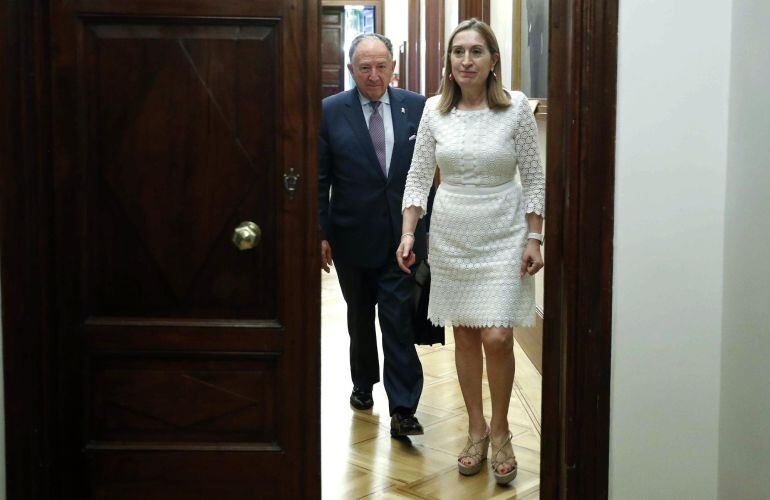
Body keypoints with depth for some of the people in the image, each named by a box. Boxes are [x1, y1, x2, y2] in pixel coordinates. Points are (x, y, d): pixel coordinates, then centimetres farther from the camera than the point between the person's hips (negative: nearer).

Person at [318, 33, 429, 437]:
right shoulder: (330, 111, -4)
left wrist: (429, 227, 2)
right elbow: (319, 180, -2)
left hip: (402, 236, 0)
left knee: (399, 321, -4)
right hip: (352, 236, 1)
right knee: (360, 319, 17)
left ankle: (402, 409, 2)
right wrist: (320, 234, -5)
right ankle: (363, 384, 38)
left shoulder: (416, 107, 0)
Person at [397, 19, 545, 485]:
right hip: (451, 236, 3)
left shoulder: (516, 109, -6)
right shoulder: (434, 110, 1)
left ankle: (500, 430, 15)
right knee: (465, 335, 10)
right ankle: (477, 429, 26)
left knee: (496, 338, -8)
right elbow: (418, 176, 5)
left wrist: (534, 239, -6)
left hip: (502, 237, -2)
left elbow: (534, 178, -2)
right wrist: (408, 233, -4)